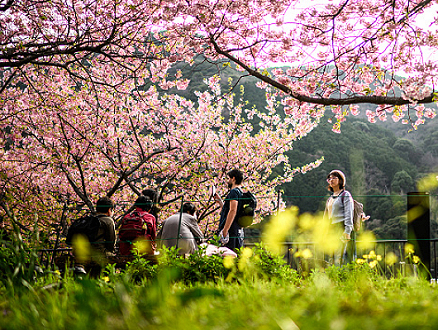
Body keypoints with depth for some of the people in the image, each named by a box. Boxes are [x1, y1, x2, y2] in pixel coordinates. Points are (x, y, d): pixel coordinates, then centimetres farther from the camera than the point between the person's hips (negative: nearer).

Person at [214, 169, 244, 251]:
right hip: (239, 230, 10)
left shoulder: (234, 192, -8)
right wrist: (220, 201, 29)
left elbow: (233, 211, -20)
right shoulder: (241, 193, 23)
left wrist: (225, 230, -23)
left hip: (231, 229, -10)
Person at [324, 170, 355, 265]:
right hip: (332, 229, 7)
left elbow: (349, 214, -8)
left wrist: (347, 231, -18)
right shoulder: (330, 199, 23)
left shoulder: (345, 195, 1)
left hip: (342, 228, -7)